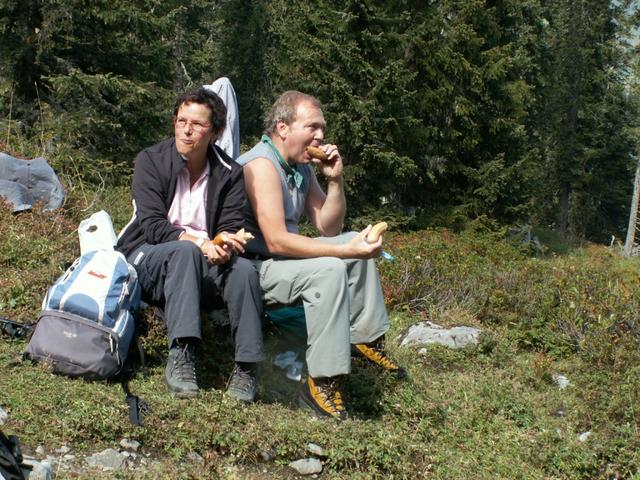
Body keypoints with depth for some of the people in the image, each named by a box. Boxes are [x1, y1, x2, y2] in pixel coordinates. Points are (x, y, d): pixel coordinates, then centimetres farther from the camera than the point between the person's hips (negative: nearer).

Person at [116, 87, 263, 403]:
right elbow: (152, 226, -14)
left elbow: (231, 228, -5)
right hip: (146, 259, -2)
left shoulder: (229, 173, 3)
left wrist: (224, 246, -30)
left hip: (200, 270, 2)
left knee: (244, 269, -29)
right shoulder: (151, 161, -4)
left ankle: (246, 367, -28)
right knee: (186, 253, -36)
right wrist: (199, 242, -29)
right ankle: (180, 356, -42)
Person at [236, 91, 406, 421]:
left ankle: (366, 339, 12)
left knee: (358, 244, 14)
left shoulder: (302, 165, 9)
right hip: (254, 267, -10)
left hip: (280, 258, 10)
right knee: (328, 270, -31)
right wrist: (345, 251, -30)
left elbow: (328, 229, 11)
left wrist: (335, 180, -5)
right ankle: (321, 384, -31)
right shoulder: (261, 164, -20)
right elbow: (276, 241, -28)